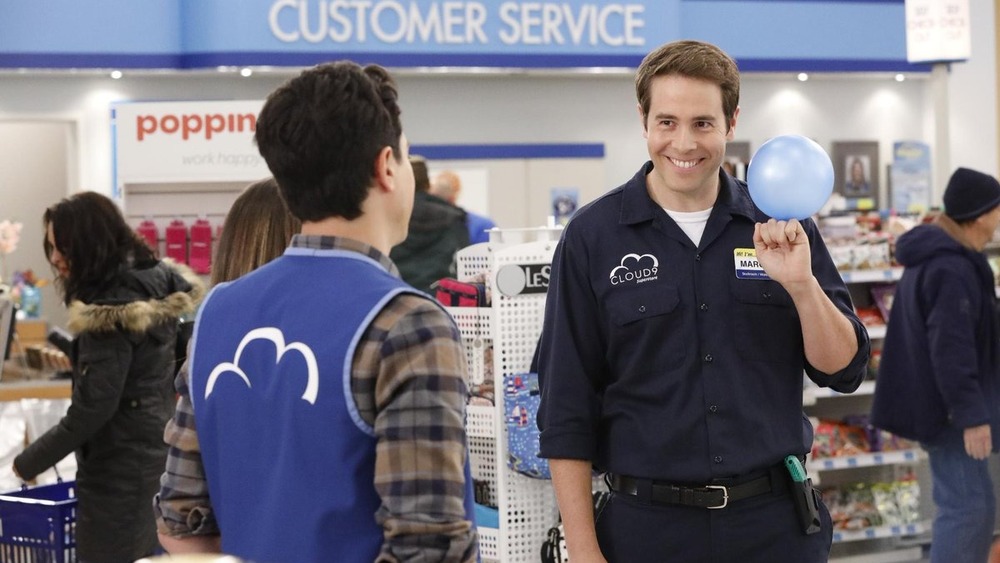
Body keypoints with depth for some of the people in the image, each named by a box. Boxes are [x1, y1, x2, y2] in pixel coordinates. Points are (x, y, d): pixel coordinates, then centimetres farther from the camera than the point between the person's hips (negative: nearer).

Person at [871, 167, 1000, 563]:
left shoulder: (931, 256, 14)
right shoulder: (952, 270, -21)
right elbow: (952, 350, -25)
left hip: (929, 400, 11)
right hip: (947, 407, -11)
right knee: (964, 507, -9)